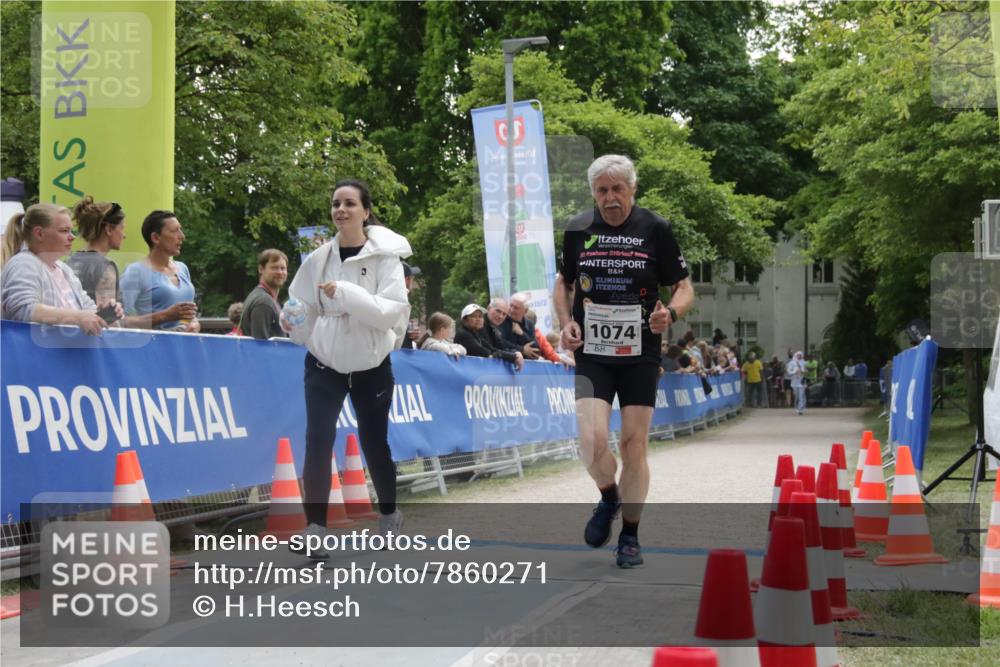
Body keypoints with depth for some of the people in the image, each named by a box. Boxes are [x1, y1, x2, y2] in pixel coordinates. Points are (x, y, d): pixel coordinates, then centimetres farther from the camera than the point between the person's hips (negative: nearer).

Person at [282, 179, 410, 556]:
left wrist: (345, 293, -29)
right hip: (324, 364, 1)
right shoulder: (319, 259, -3)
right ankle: (315, 531, -12)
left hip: (372, 367, -1)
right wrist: (292, 323, -17)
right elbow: (304, 306, 5)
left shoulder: (385, 256, -11)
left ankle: (390, 516, 36)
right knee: (317, 441, -13)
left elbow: (393, 310, -21)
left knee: (374, 442, 12)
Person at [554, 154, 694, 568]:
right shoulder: (578, 230, 2)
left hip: (640, 356, -1)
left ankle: (630, 537, 17)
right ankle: (608, 498, 17)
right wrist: (565, 323, 0)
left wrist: (670, 313, -18)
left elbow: (684, 288, 3)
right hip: (591, 355, 1)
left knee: (634, 445, 2)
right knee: (592, 440, -15)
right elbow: (564, 282, 18)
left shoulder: (655, 230, -3)